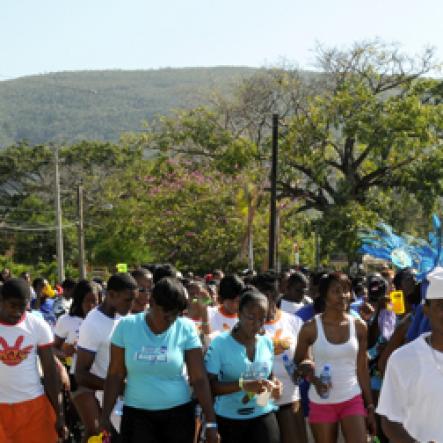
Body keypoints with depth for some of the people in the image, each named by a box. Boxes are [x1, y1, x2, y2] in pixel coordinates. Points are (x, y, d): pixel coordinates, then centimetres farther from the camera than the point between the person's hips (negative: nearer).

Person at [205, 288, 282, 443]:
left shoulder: (267, 342, 3)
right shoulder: (220, 343, -11)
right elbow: (209, 385, -16)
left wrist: (273, 384, -5)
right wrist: (243, 384, -28)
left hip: (263, 415, 3)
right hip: (229, 419, -3)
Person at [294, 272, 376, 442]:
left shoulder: (359, 326, 0)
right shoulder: (311, 328, -7)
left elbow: (362, 369, 6)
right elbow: (299, 361, 7)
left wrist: (370, 406, 6)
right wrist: (314, 379, -13)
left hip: (353, 400, 1)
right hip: (321, 402, -1)